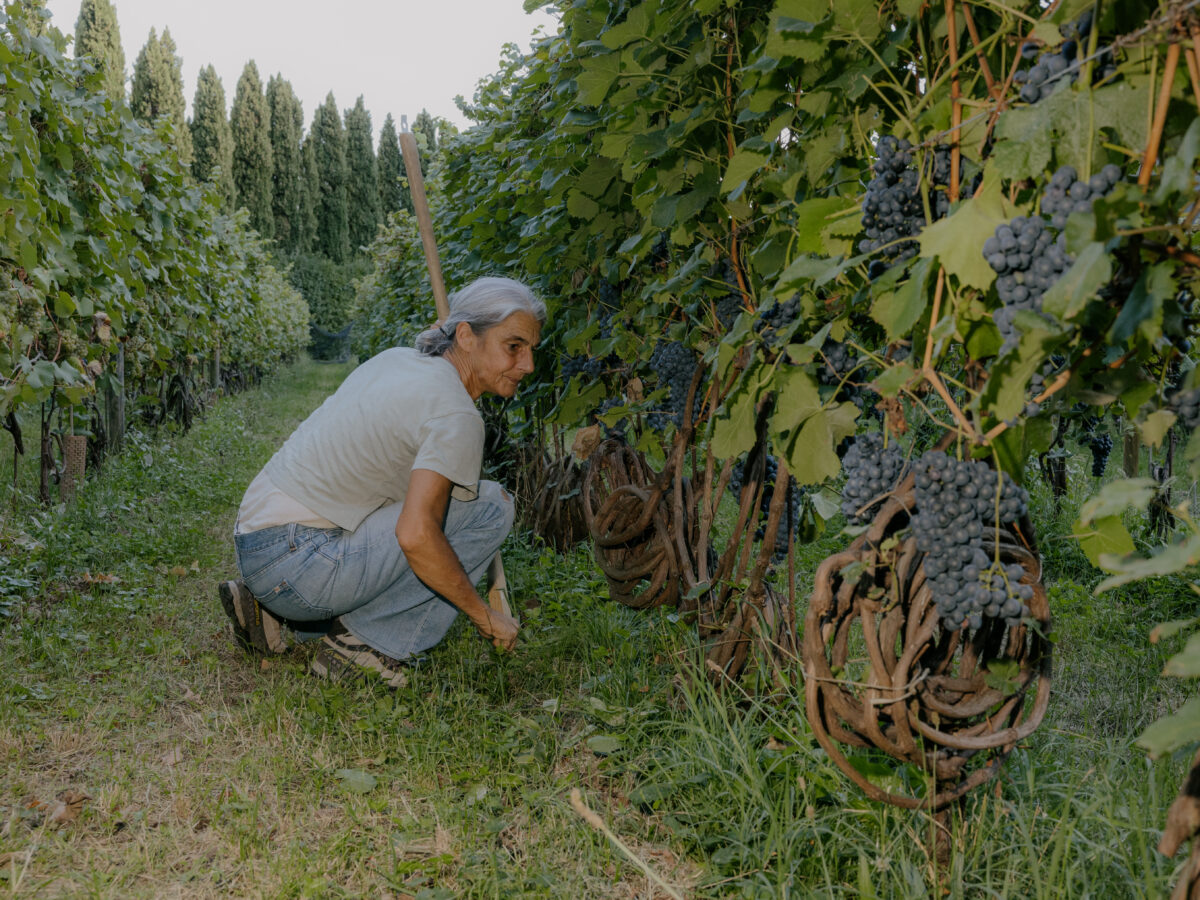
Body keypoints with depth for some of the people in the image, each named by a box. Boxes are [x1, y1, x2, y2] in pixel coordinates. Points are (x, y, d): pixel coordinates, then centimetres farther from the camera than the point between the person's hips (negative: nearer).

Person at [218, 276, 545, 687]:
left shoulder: (396, 358, 11)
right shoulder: (457, 416, -15)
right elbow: (415, 535, -27)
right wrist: (485, 616, -13)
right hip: (295, 561, -9)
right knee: (489, 507, -9)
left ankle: (272, 611, 19)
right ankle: (366, 638, -4)